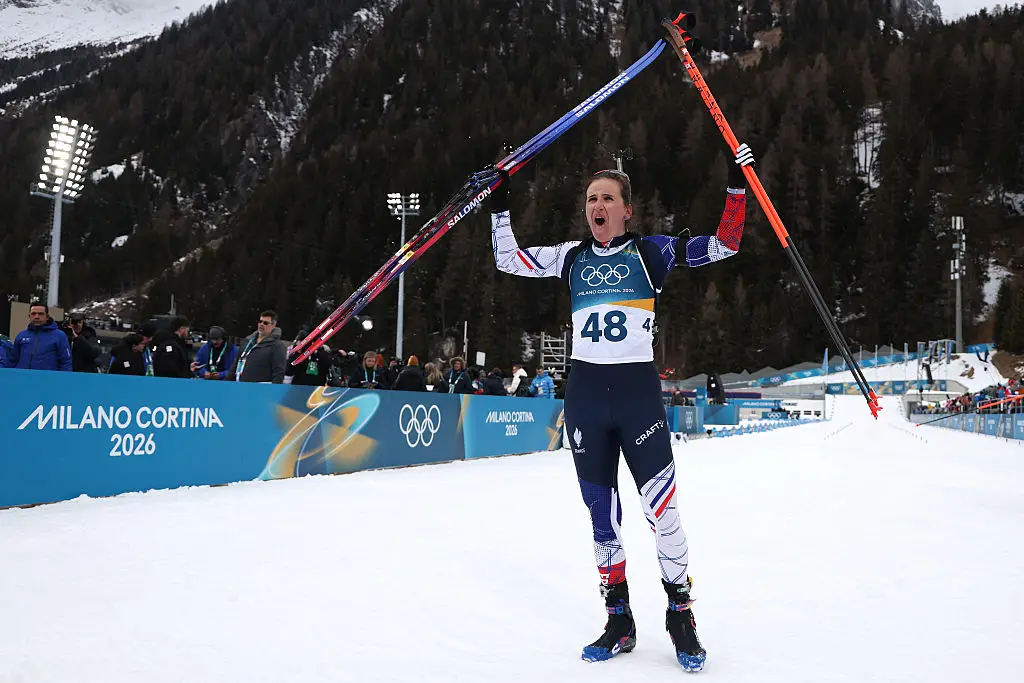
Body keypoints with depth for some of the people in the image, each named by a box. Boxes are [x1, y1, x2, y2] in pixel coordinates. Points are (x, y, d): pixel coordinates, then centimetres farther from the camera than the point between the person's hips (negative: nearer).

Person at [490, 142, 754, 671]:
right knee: (600, 512, 8)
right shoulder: (573, 257, 12)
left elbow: (723, 245, -1)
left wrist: (736, 186, -10)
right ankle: (619, 622, 20)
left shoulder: (650, 251, 3)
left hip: (638, 391, -3)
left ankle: (681, 616, 11)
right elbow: (507, 260, 16)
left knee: (662, 508, -8)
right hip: (584, 394, 3)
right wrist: (500, 205, 12)